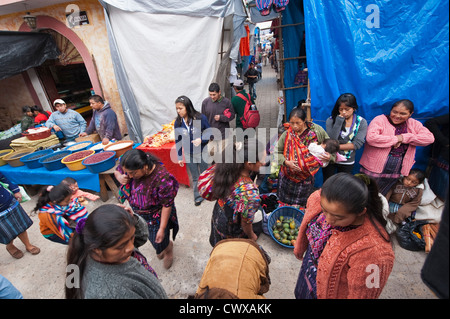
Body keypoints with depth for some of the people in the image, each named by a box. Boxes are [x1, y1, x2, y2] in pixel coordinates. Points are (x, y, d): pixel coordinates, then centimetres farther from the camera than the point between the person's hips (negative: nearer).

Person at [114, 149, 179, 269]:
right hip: (138, 214, 6)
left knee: (160, 243, 13)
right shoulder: (130, 168, -22)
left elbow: (167, 205, -27)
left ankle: (169, 247, 51)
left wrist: (162, 229, -20)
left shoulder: (162, 178, -39)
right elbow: (117, 171, 2)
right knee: (150, 237, 28)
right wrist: (119, 177, -23)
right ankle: (161, 248, 63)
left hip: (157, 217, -6)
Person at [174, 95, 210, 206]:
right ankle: (198, 196, 35)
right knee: (195, 177, 17)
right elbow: (178, 141, 3)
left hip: (202, 152, -2)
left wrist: (201, 140, -26)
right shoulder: (178, 122, -7)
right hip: (188, 155, 3)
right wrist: (179, 157, 6)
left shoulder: (200, 118, -17)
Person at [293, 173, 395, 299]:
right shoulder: (318, 198, -26)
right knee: (300, 295, 31)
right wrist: (300, 247, 12)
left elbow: (361, 294, -22)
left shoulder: (372, 251, -40)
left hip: (332, 293, -4)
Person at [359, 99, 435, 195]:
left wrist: (404, 137, -13)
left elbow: (429, 138, -3)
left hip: (394, 173, 5)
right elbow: (371, 137, -23)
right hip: (374, 169, -5)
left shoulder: (414, 124, 10)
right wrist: (396, 139, -14)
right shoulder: (380, 120, -7)